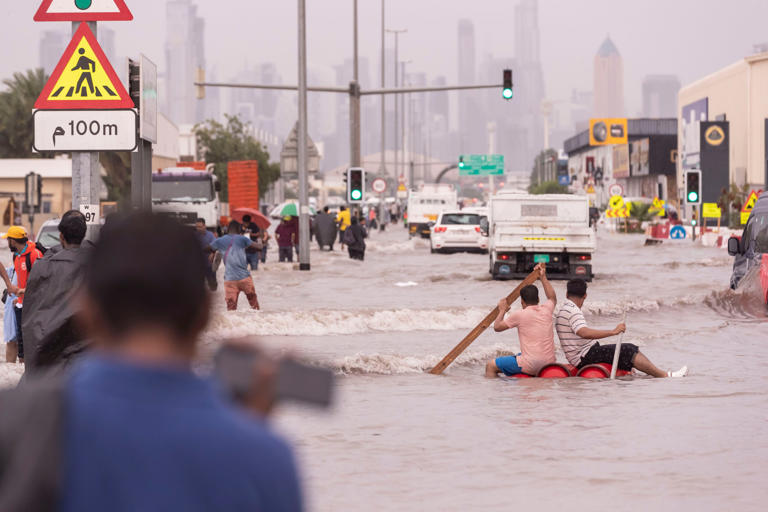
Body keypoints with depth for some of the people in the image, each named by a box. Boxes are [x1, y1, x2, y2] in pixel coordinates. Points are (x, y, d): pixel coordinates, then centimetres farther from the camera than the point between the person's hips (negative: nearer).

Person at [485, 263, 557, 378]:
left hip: (530, 366, -7)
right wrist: (543, 277, 35)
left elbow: (497, 327, 3)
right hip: (549, 364, 7)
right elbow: (553, 298, 31)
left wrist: (502, 310, 19)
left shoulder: (519, 315, -9)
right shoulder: (546, 310, 6)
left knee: (491, 366, 5)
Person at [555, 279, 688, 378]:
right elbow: (584, 333, -32)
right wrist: (613, 332, -33)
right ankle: (665, 376, -18)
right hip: (585, 357, -10)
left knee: (631, 348, 7)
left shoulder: (564, 309, 19)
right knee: (627, 351, -16)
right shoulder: (572, 311, -16)